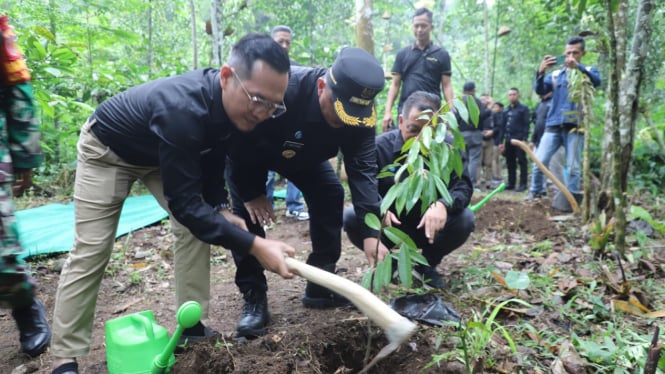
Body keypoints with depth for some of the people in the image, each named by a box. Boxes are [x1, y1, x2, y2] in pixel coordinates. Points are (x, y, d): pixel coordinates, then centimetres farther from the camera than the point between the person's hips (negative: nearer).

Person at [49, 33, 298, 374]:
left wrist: (220, 208, -16)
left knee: (198, 225, -6)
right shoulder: (181, 110, -45)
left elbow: (213, 157, -2)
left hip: (162, 153, 7)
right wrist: (255, 246, -45)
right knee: (90, 251, -8)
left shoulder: (234, 105, -21)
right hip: (107, 149, -6)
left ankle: (192, 327, 4)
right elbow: (185, 205, -41)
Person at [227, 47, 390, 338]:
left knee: (330, 196, -8)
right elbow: (238, 138, -31)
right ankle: (254, 298, -6)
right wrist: (250, 192, -25)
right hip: (248, 150, -3)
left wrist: (370, 232, -42)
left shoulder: (358, 111, -30)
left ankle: (320, 287, 6)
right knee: (247, 211, -19)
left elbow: (362, 170, -32)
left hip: (305, 156, 4)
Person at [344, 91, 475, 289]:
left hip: (431, 226, 1)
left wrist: (443, 204, -45)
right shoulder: (380, 146, -14)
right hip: (389, 225, 0)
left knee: (465, 219, -28)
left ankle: (427, 263, 3)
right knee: (351, 217, -27)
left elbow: (463, 186, -21)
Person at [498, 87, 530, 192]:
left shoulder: (523, 108, -1)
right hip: (508, 140, 6)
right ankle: (511, 183, 15)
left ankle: (523, 184, 0)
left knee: (521, 162, -2)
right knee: (510, 163, 8)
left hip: (519, 139, -6)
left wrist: (524, 139, -16)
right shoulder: (506, 111, 18)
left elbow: (526, 125, -7)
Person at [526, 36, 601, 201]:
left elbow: (597, 81, -13)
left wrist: (578, 67, -30)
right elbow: (540, 90, -1)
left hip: (575, 127, -2)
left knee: (573, 167, 1)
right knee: (539, 162, -3)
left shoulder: (588, 71, 10)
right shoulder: (556, 74, 14)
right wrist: (541, 72, -20)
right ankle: (535, 192, 10)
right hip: (553, 126, 2)